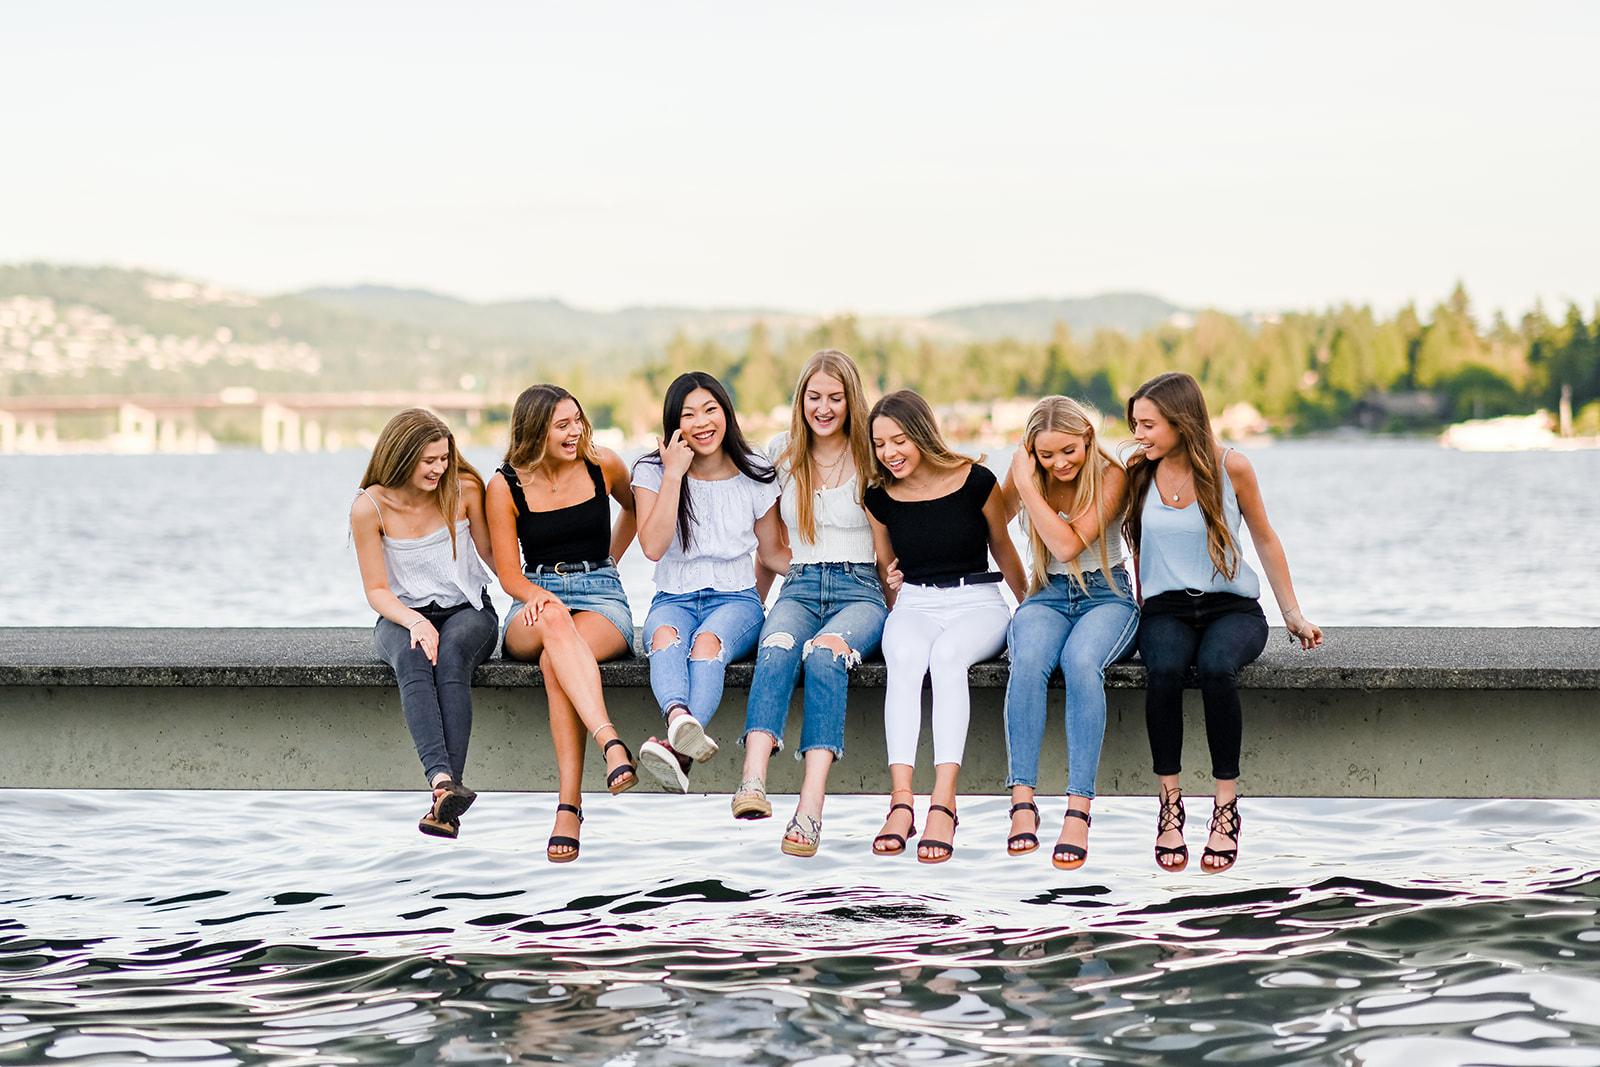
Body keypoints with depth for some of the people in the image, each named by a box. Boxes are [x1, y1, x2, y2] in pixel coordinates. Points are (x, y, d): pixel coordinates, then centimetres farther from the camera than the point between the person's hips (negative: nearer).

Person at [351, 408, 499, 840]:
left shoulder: (464, 489, -5)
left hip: (467, 610, 0)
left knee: (451, 655, -36)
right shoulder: (370, 508, -9)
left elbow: (493, 555, 6)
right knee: (413, 658, -37)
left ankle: (445, 799, -48)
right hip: (402, 615, 0)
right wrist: (415, 622, -24)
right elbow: (377, 590, -5)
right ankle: (442, 780, -57)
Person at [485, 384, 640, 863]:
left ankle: (568, 806, -46)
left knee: (554, 663, -36)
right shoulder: (506, 486, 0)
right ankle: (610, 742, -59)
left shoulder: (603, 466, 2)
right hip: (536, 601, 0)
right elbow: (509, 575, 2)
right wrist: (538, 594, -20)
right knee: (555, 619, -41)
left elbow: (635, 507, 26)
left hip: (601, 599, 0)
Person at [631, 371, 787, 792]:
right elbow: (653, 547, -10)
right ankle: (680, 718, -69)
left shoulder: (755, 476, 6)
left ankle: (679, 751, -63)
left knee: (707, 642, -36)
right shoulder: (652, 473, 3)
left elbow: (772, 553, 15)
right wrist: (675, 474, -12)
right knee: (666, 636, -37)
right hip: (673, 600, 1)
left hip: (735, 599, -1)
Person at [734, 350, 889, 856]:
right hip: (800, 587, 2)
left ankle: (811, 806, -48)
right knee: (777, 647, -35)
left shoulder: (872, 456, 6)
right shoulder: (781, 453, 14)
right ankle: (752, 783, -54)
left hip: (861, 591, -2)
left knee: (825, 652, -36)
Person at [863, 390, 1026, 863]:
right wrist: (895, 596, 8)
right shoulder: (880, 499, 5)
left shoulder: (975, 482, -4)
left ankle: (943, 801, -45)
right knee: (905, 656, -34)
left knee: (947, 654, -36)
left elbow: (1002, 548, 11)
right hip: (915, 606, 2)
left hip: (977, 603, -2)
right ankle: (900, 801, -43)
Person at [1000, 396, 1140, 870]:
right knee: (1028, 660, -34)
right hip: (1047, 595, 3)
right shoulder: (1024, 473, 3)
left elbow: (1068, 545, -20)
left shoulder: (1110, 476, -10)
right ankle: (1022, 800, -35)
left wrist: (1027, 486, -20)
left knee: (1081, 662, -37)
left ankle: (1078, 808, -40)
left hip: (1106, 595, -3)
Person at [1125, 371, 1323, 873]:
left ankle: (1227, 807, -29)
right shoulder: (1138, 471, 4)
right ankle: (1169, 803, -25)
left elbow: (1265, 540, 8)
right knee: (1163, 670, -34)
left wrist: (1294, 616, 11)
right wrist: (1140, 613, 14)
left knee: (1216, 668, -36)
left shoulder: (1230, 468, -4)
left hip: (1232, 605, -2)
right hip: (1166, 607, 2)